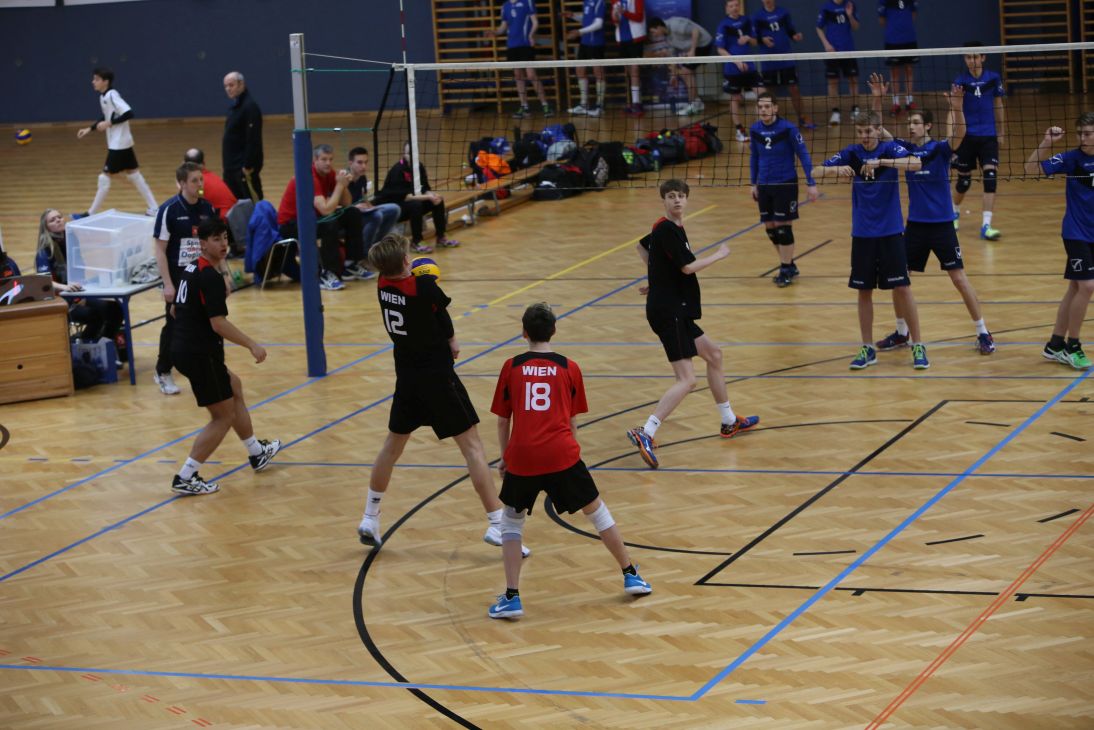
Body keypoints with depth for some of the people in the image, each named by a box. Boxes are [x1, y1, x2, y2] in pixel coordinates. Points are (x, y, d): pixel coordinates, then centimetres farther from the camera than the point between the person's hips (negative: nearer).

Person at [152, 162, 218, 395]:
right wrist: (168, 284, -15)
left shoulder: (207, 208, 3)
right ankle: (163, 373, 18)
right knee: (174, 326, 2)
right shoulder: (169, 210, -11)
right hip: (178, 277, -4)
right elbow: (160, 249, -10)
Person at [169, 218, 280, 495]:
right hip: (201, 355, -10)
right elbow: (219, 323, -24)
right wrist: (252, 345, -17)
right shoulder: (211, 277, -19)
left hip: (183, 348, 10)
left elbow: (176, 309, 20)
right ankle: (185, 478, -1)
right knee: (224, 416, 1)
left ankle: (257, 453, 41)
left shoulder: (191, 269, 10)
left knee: (234, 388, 27)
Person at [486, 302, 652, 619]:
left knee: (511, 520, 19)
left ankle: (511, 597, 8)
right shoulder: (569, 368, 8)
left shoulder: (511, 368, 8)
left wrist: (505, 457, 24)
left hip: (522, 456, 0)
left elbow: (503, 420, 11)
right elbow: (572, 421, 12)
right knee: (596, 510, 19)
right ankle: (631, 575, 29)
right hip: (562, 454, 0)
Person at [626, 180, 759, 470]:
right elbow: (688, 266, -22)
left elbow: (641, 246, 29)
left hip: (675, 311, 11)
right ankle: (645, 434, -23)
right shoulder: (666, 229, -17)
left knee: (713, 355, 23)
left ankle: (729, 422, 36)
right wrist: (719, 254, -7)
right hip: (668, 312, -11)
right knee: (686, 380, -15)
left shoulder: (671, 228, 12)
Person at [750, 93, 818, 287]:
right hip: (764, 186, 5)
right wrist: (754, 184, 15)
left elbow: (803, 155, -10)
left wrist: (811, 183, -13)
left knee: (783, 227, -4)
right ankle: (789, 266, 23)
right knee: (770, 229, 8)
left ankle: (786, 270, 8)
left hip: (785, 185, -5)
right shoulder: (755, 130, 0)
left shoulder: (788, 129, -13)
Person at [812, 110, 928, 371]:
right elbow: (816, 171, -8)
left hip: (890, 231, -3)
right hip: (862, 233, 3)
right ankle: (867, 349, 16)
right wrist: (838, 169, -29)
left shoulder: (890, 149, -8)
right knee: (864, 290, 6)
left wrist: (881, 162, -38)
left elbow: (915, 163, -27)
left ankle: (918, 346, 6)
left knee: (902, 288, -4)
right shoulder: (851, 153, 0)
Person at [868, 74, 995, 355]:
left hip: (941, 224, -4)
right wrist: (877, 99, -15)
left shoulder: (940, 149, -9)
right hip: (915, 225, 5)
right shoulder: (904, 148, 2)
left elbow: (959, 134, -27)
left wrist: (957, 109, -44)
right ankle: (901, 332, 23)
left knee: (959, 279, -4)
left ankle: (983, 333, 5)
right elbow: (877, 129, -1)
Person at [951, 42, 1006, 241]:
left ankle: (986, 226, -14)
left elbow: (998, 107, 11)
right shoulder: (960, 81, -4)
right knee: (964, 180, 9)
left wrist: (1001, 133, 14)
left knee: (991, 176, -13)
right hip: (967, 136, -1)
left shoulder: (993, 78, 1)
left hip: (989, 136, 1)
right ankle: (955, 212, 39)